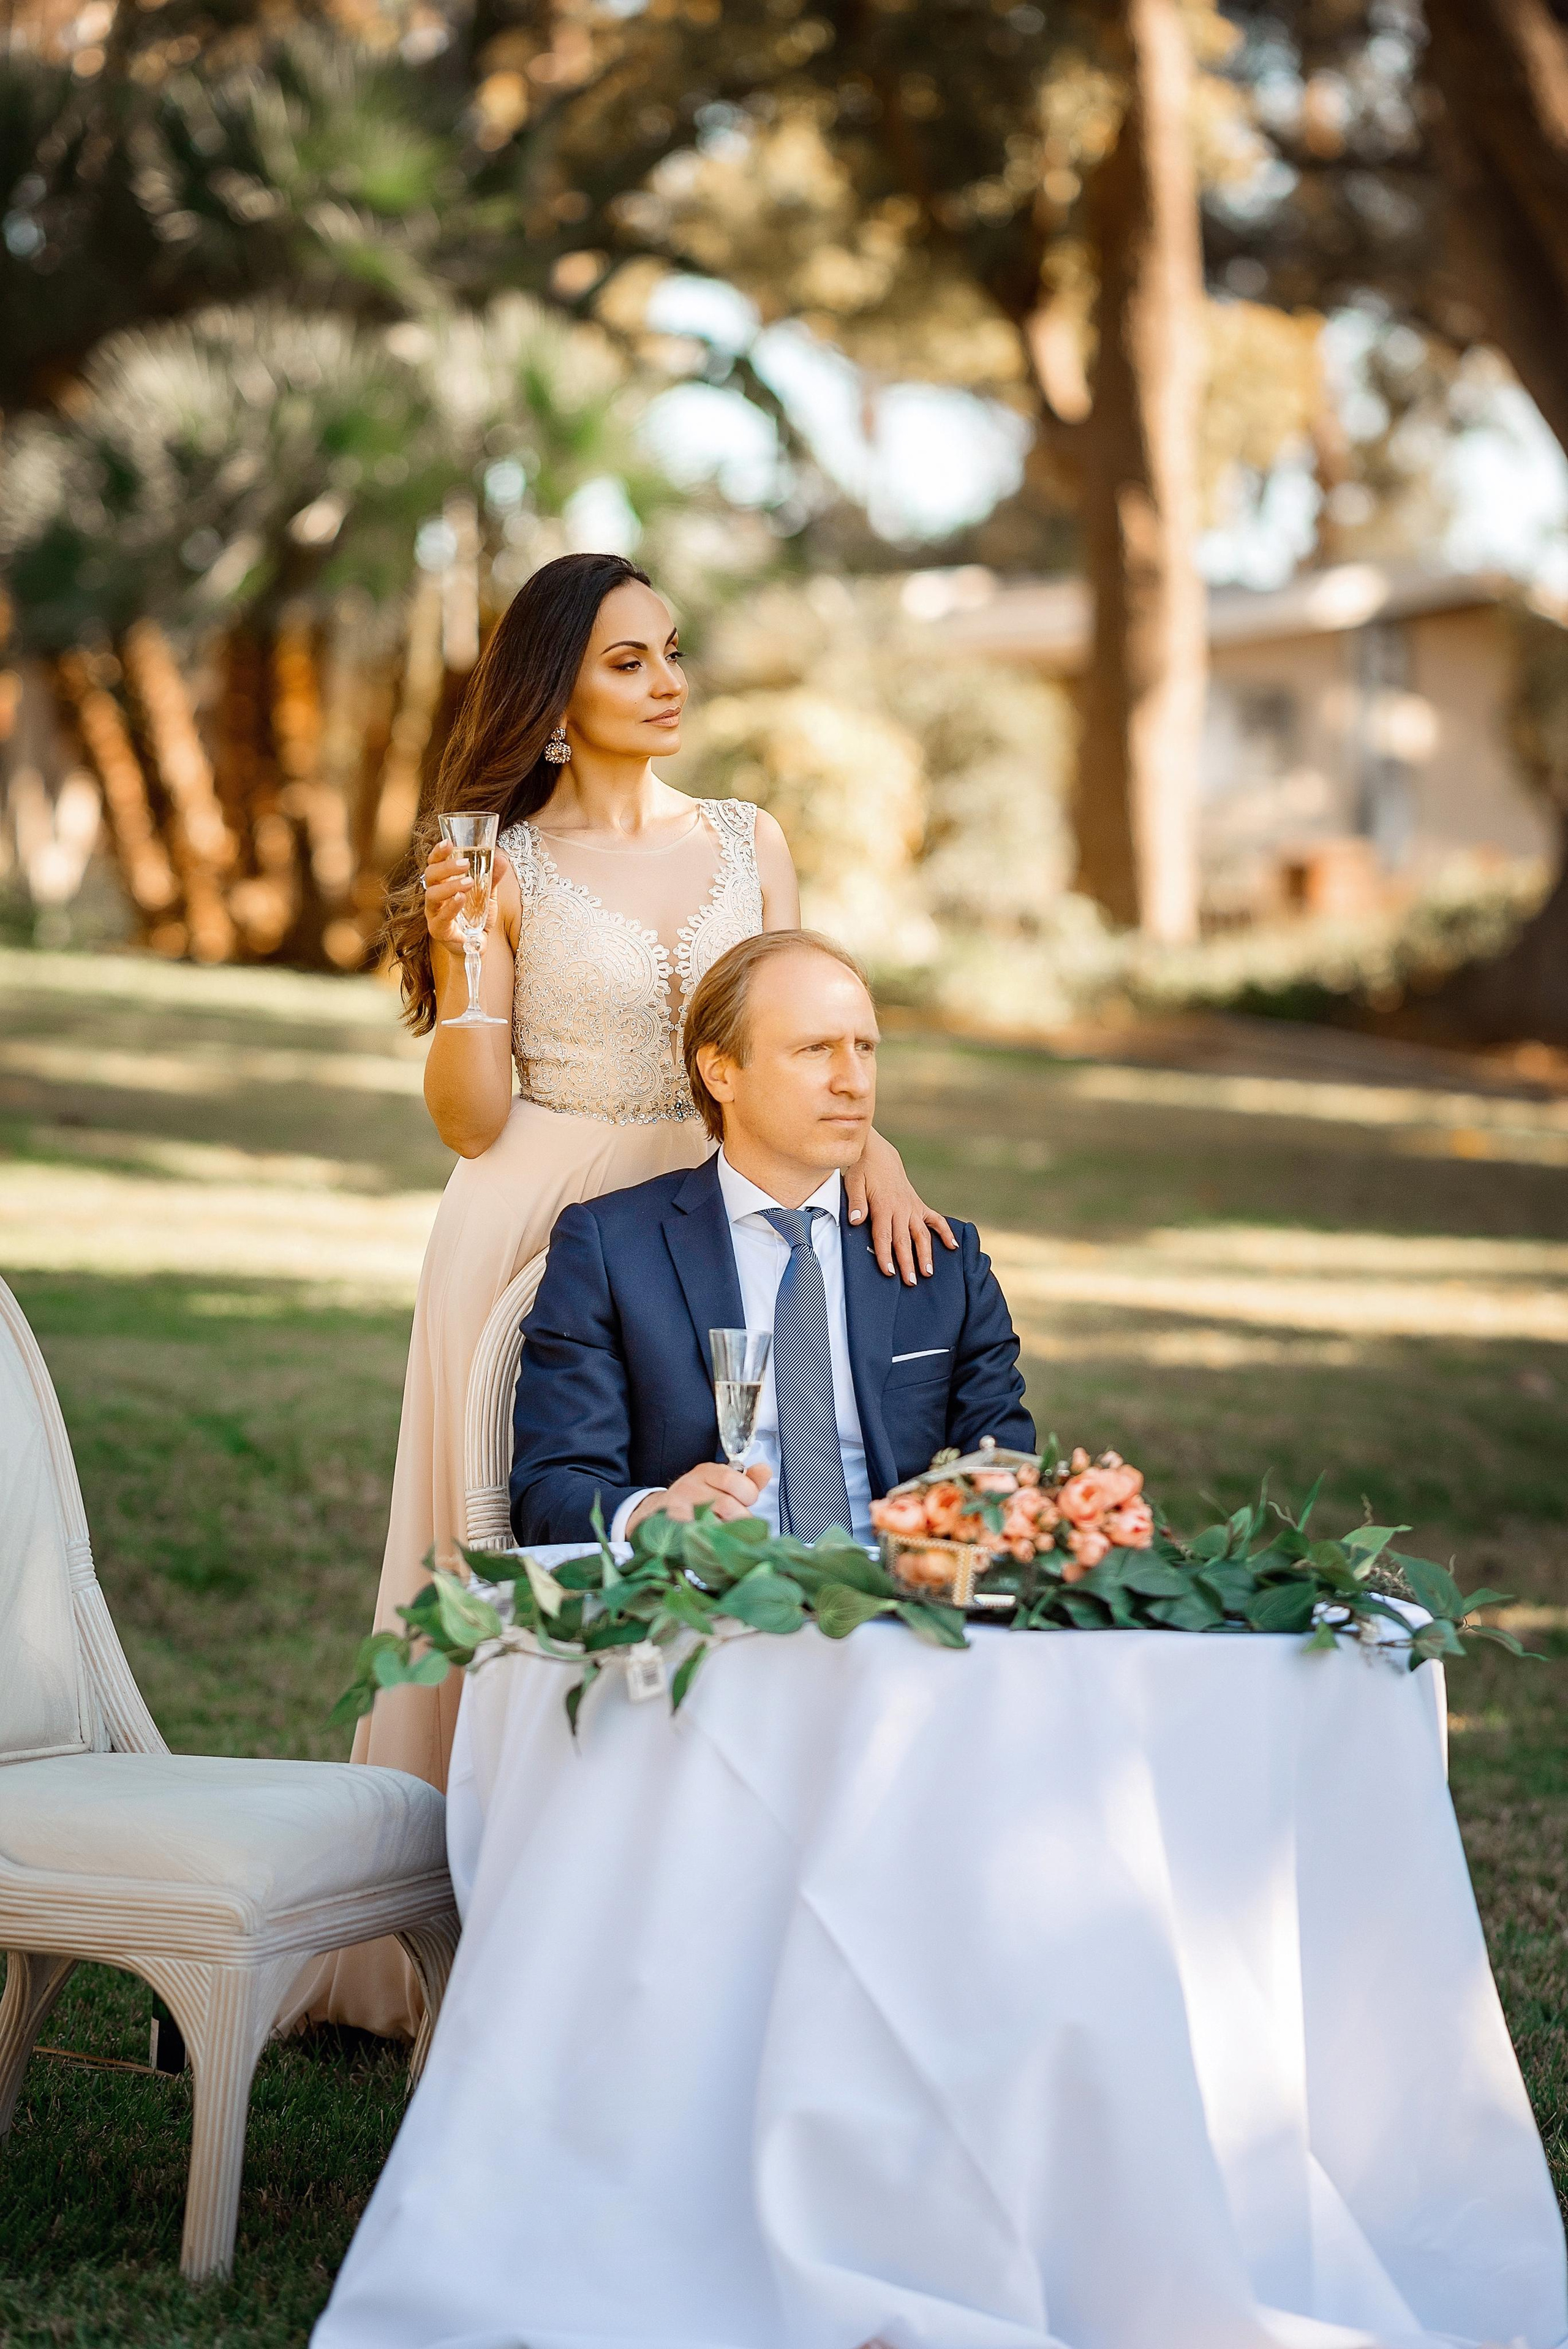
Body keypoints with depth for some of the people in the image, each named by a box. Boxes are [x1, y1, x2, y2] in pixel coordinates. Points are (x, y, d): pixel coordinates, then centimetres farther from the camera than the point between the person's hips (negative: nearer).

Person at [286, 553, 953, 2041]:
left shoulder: (748, 843, 10)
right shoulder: (506, 863, 0)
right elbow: (470, 1120, -3)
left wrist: (873, 1148, -11)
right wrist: (458, 953, -16)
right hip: (543, 1235, -3)